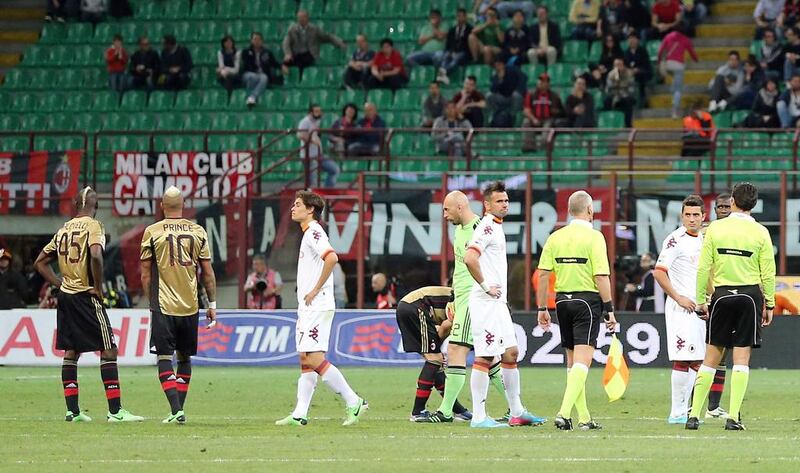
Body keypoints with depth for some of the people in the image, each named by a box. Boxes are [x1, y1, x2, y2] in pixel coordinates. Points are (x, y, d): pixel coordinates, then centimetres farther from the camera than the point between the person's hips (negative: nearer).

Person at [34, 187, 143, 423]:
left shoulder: (63, 229, 13)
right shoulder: (92, 226, -8)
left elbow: (40, 262, 18)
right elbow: (96, 255, -26)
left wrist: (60, 284, 13)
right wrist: (98, 288, -15)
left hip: (65, 295, 7)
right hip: (86, 296, -7)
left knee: (71, 351, 12)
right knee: (108, 350, -5)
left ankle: (72, 410, 11)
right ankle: (115, 410, -10)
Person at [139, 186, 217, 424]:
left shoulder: (152, 232, -3)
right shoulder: (198, 231, 3)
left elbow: (146, 273, 0)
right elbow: (207, 272, 6)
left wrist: (151, 302, 12)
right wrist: (212, 304, 13)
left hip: (163, 306, -3)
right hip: (190, 306, 3)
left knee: (164, 358, -1)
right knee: (184, 358, 15)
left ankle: (176, 410, -14)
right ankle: (179, 409, 16)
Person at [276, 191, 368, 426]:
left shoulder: (314, 232, -12)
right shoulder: (308, 234, 19)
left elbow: (331, 258, -28)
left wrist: (315, 290, -21)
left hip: (317, 307, -10)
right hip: (308, 308, 10)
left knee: (314, 359, -12)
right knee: (305, 359, 8)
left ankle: (353, 402, -8)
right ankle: (300, 414, 7)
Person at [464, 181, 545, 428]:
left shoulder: (496, 228, 18)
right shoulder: (486, 227, -13)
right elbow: (469, 258, -27)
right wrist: (485, 286, -20)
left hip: (498, 303, 10)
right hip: (485, 303, -10)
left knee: (511, 353, 13)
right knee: (484, 358, -8)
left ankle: (517, 412, 19)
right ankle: (478, 417, -7)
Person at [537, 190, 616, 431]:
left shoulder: (555, 237, 5)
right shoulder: (594, 237, -10)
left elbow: (543, 274, 3)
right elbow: (601, 277, -14)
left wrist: (542, 308, 10)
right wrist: (609, 309, -8)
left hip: (562, 300, 5)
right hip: (588, 300, -5)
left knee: (573, 359, 13)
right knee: (582, 359, -9)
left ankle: (583, 418, 15)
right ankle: (564, 412, -24)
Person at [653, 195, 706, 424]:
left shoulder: (703, 240, 14)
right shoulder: (675, 240, -10)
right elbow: (659, 272, -16)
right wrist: (678, 297, -17)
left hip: (698, 308, 8)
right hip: (681, 308, -8)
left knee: (696, 361, 9)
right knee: (682, 360, -11)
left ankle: (684, 410, 14)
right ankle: (677, 412, -7)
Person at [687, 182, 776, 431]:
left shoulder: (715, 229, 0)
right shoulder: (760, 233, -1)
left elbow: (703, 268, -1)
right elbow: (768, 273, -2)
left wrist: (701, 301, 6)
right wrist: (769, 304, 7)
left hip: (722, 295, 1)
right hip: (750, 294, -1)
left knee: (711, 356, 6)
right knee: (742, 358, 1)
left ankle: (694, 415, 4)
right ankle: (733, 417, -4)